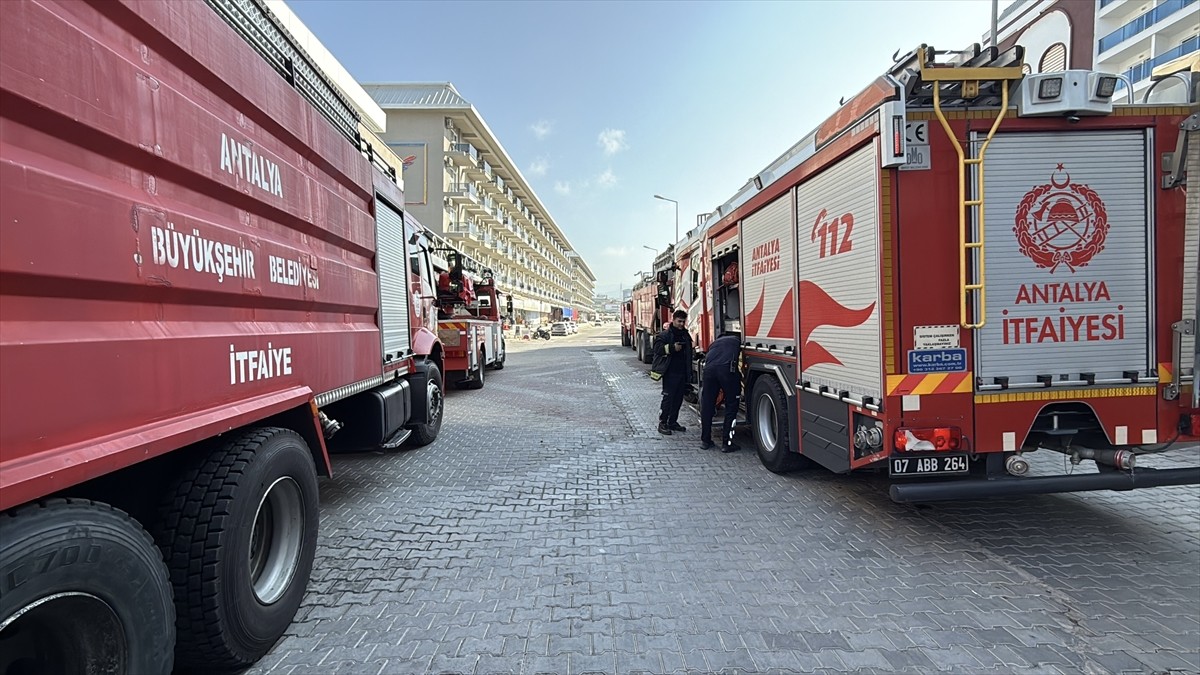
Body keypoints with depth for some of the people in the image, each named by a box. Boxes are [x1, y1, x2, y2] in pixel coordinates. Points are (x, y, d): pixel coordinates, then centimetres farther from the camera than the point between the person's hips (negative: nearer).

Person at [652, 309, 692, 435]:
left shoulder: (685, 334, 15)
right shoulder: (665, 334, -5)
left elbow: (689, 353, 23)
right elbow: (657, 349, -17)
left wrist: (689, 371, 17)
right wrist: (672, 348, -27)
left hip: (682, 372, 7)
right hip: (670, 372, -7)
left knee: (678, 398, 10)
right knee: (668, 397, -6)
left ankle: (673, 421, 21)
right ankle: (662, 423, 2)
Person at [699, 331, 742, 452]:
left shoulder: (713, 343, 38)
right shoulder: (737, 340, 32)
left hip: (709, 369, 3)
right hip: (727, 368, -3)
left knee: (707, 407, 11)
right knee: (731, 406, 6)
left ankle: (705, 440, 20)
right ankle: (727, 443, 5)